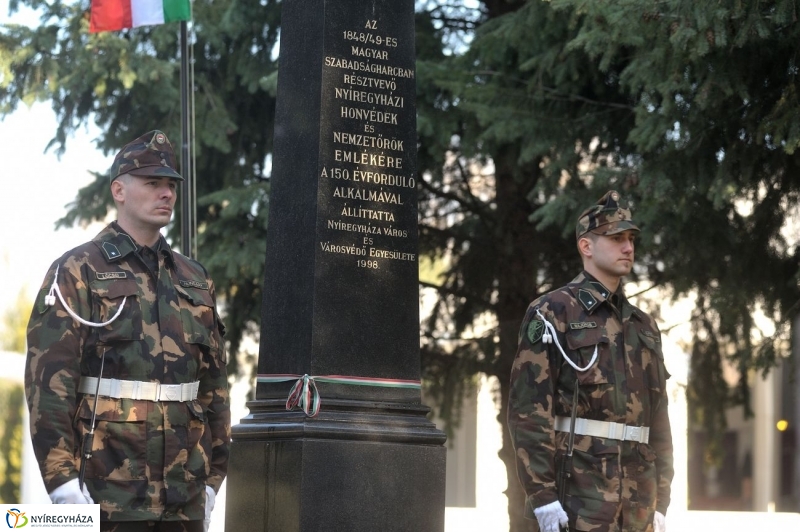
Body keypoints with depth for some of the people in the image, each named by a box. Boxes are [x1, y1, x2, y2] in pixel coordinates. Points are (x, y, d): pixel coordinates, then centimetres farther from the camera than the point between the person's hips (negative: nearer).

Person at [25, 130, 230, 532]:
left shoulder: (195, 281, 16)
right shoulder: (77, 273, -2)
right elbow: (49, 379, -9)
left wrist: (213, 475, 12)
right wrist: (62, 478, -16)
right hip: (107, 492, -5)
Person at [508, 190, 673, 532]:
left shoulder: (643, 326, 18)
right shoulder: (552, 314, -2)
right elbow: (528, 407, -10)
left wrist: (660, 502, 14)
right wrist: (541, 493, -17)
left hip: (637, 503, 7)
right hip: (578, 496, -7)